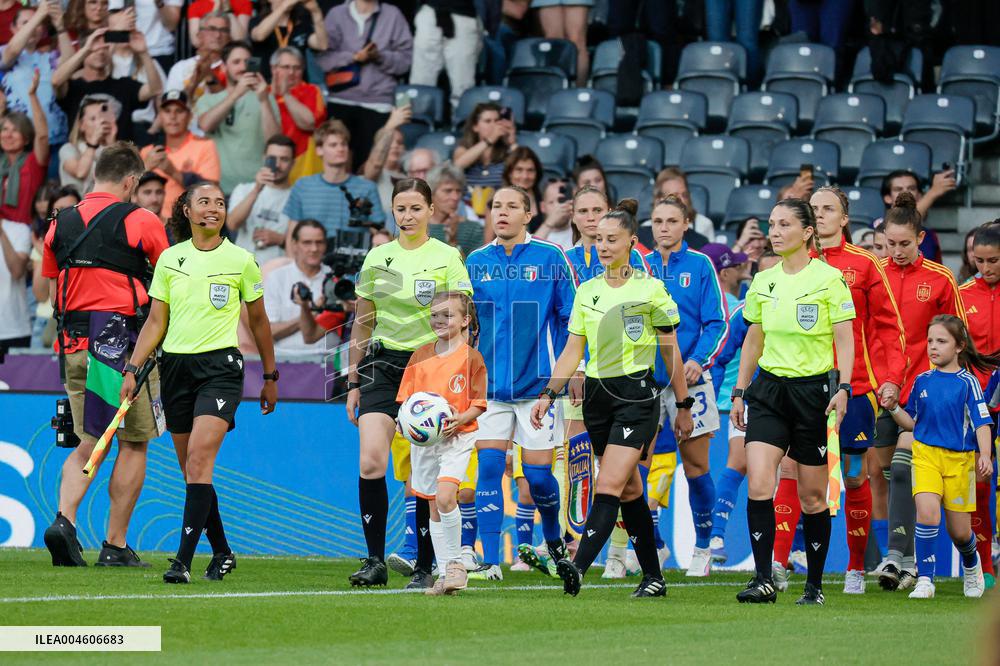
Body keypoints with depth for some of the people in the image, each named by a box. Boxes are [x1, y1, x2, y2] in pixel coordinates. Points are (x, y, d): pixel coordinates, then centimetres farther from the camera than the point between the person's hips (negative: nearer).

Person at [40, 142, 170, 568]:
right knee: (133, 443, 6)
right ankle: (116, 545, 5)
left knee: (90, 441, 13)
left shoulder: (60, 225, 8)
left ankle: (64, 519, -10)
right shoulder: (140, 222, -5)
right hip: (123, 339, -5)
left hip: (74, 342, 5)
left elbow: (53, 292, 12)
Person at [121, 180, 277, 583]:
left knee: (199, 458, -19)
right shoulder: (170, 259, 7)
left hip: (220, 366, -4)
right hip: (175, 365, 4)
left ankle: (183, 559, -21)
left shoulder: (241, 261, 1)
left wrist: (270, 376, 14)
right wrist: (133, 368, 1)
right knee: (190, 470, 6)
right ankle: (221, 552, 23)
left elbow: (258, 321, 11)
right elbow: (156, 322, 10)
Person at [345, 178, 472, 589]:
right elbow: (362, 323, 15)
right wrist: (353, 381, 12)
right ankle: (375, 562, -8)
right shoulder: (378, 258, 9)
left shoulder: (447, 258, 0)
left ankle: (424, 566, 9)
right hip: (382, 364, 2)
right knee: (371, 463, -14)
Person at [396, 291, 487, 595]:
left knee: (445, 498, -22)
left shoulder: (471, 358, -5)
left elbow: (479, 404, -4)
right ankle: (445, 573, 16)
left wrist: (461, 418, -22)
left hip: (457, 436, -5)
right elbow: (406, 397, 13)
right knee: (434, 506, 9)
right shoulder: (420, 356, 9)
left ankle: (456, 563, -8)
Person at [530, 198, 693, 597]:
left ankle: (579, 567, -30)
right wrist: (548, 395, 1)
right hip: (596, 395, 6)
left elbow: (671, 353, 1)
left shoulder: (650, 289, -4)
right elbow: (572, 353, 12)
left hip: (637, 395, -6)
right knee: (629, 490, 11)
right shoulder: (586, 292, 9)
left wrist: (683, 407, 3)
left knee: (609, 486, -17)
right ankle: (653, 577, 19)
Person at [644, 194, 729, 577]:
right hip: (643, 380, 2)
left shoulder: (700, 266, 0)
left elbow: (717, 323, -4)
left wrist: (699, 360, -18)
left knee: (696, 466, 3)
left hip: (688, 378, -2)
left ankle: (703, 547, 16)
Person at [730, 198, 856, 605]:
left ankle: (815, 586, 16)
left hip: (814, 389, -4)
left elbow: (845, 341, -6)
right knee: (758, 484, -14)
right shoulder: (762, 282, 9)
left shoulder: (829, 278, -6)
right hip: (769, 389, 4)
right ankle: (763, 580, -14)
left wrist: (842, 389, -17)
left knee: (812, 496, 3)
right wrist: (739, 392, 14)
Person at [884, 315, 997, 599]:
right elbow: (912, 422, 17)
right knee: (927, 511, -22)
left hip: (959, 458, -2)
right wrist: (893, 408, 0)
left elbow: (981, 423, -6)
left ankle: (971, 564, 41)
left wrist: (984, 457, -18)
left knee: (959, 530, 7)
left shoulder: (967, 382, -3)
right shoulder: (922, 381, 8)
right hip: (925, 454, 2)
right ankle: (925, 581, -17)